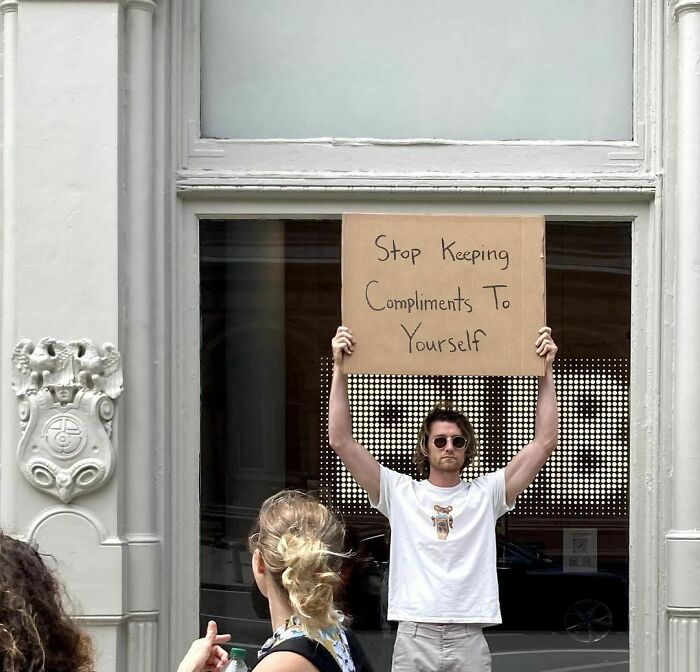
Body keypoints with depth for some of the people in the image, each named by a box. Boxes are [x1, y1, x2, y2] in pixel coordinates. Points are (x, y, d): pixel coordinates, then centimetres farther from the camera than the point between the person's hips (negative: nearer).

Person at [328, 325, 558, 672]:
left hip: (469, 642, 1)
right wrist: (339, 369, -5)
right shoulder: (399, 493, 7)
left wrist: (546, 371, -1)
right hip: (413, 639, -1)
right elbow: (341, 440, 1)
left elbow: (544, 442, 4)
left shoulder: (485, 494, 9)